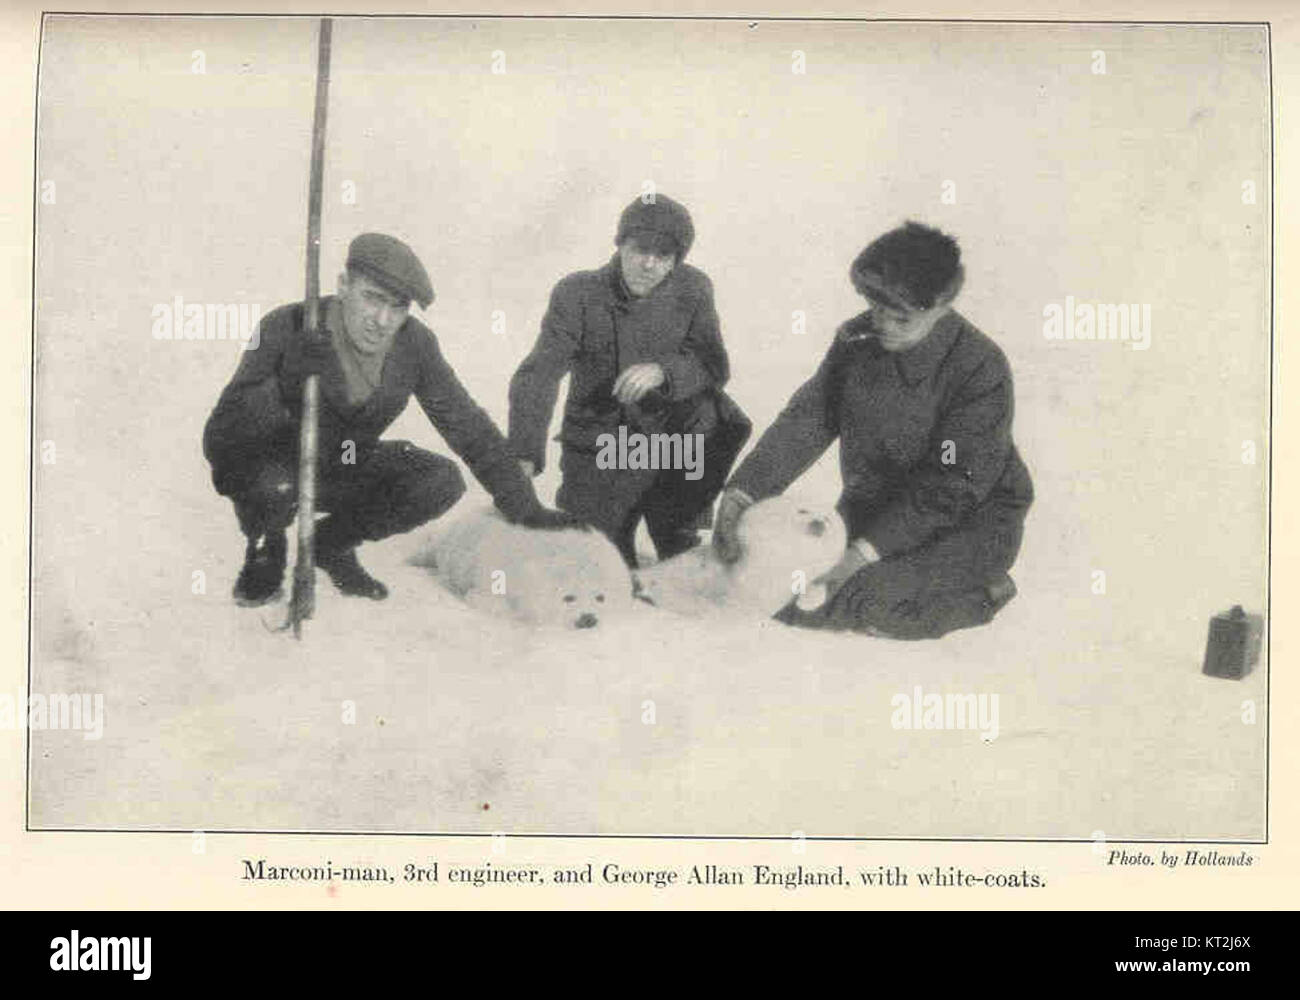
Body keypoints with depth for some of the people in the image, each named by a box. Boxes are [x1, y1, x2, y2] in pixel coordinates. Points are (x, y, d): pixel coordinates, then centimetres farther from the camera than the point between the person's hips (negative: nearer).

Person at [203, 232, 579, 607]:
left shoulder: (414, 344, -14)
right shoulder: (287, 328, -25)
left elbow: (467, 425, -5)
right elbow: (220, 438, -28)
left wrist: (526, 508, -8)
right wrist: (287, 383, -45)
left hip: (347, 472, 4)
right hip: (275, 464, -4)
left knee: (443, 481, -19)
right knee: (272, 482, -38)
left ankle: (333, 543, 7)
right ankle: (264, 548, 1)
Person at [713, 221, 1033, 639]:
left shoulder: (981, 369, -21)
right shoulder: (857, 340, -3)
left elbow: (950, 487, -24)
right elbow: (806, 420, -7)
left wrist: (865, 551, -30)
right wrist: (740, 493, -23)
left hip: (968, 522, -7)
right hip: (873, 506, 7)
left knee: (870, 605, -29)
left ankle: (981, 594, -1)